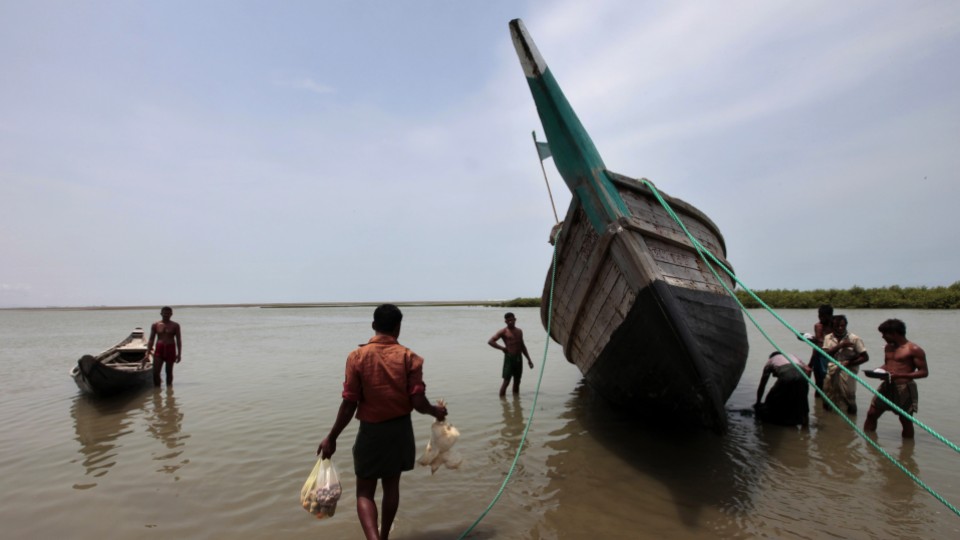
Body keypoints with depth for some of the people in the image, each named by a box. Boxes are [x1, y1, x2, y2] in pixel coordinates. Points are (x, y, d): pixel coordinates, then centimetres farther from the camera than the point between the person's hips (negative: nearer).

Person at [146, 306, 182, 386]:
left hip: (170, 349, -1)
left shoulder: (175, 325, 2)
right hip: (159, 349, 1)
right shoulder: (155, 325, 5)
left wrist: (179, 354, -4)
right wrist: (148, 352, 0)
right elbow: (151, 339, 8)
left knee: (169, 372, 7)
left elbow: (178, 340, 1)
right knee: (156, 372, -5)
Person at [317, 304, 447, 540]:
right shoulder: (409, 357, -9)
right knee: (391, 485, 22)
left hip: (371, 431, -2)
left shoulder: (357, 356, -11)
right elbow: (418, 403, -12)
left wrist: (331, 437, 1)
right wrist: (436, 411, 9)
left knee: (365, 492, 12)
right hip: (400, 429, 2)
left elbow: (349, 404, -11)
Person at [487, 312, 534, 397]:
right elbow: (490, 341, -10)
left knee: (517, 381, 11)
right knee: (506, 381, -6)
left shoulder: (519, 331, 14)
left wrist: (529, 359, 20)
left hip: (519, 358, 6)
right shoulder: (503, 331, -3)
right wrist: (502, 348, -13)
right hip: (509, 357, -5)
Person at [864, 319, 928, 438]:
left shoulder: (914, 349, -10)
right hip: (886, 386, 6)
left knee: (906, 421, 6)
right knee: (871, 414, 6)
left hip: (904, 389, -6)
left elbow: (924, 372, -12)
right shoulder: (888, 347, 11)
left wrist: (900, 375, -24)